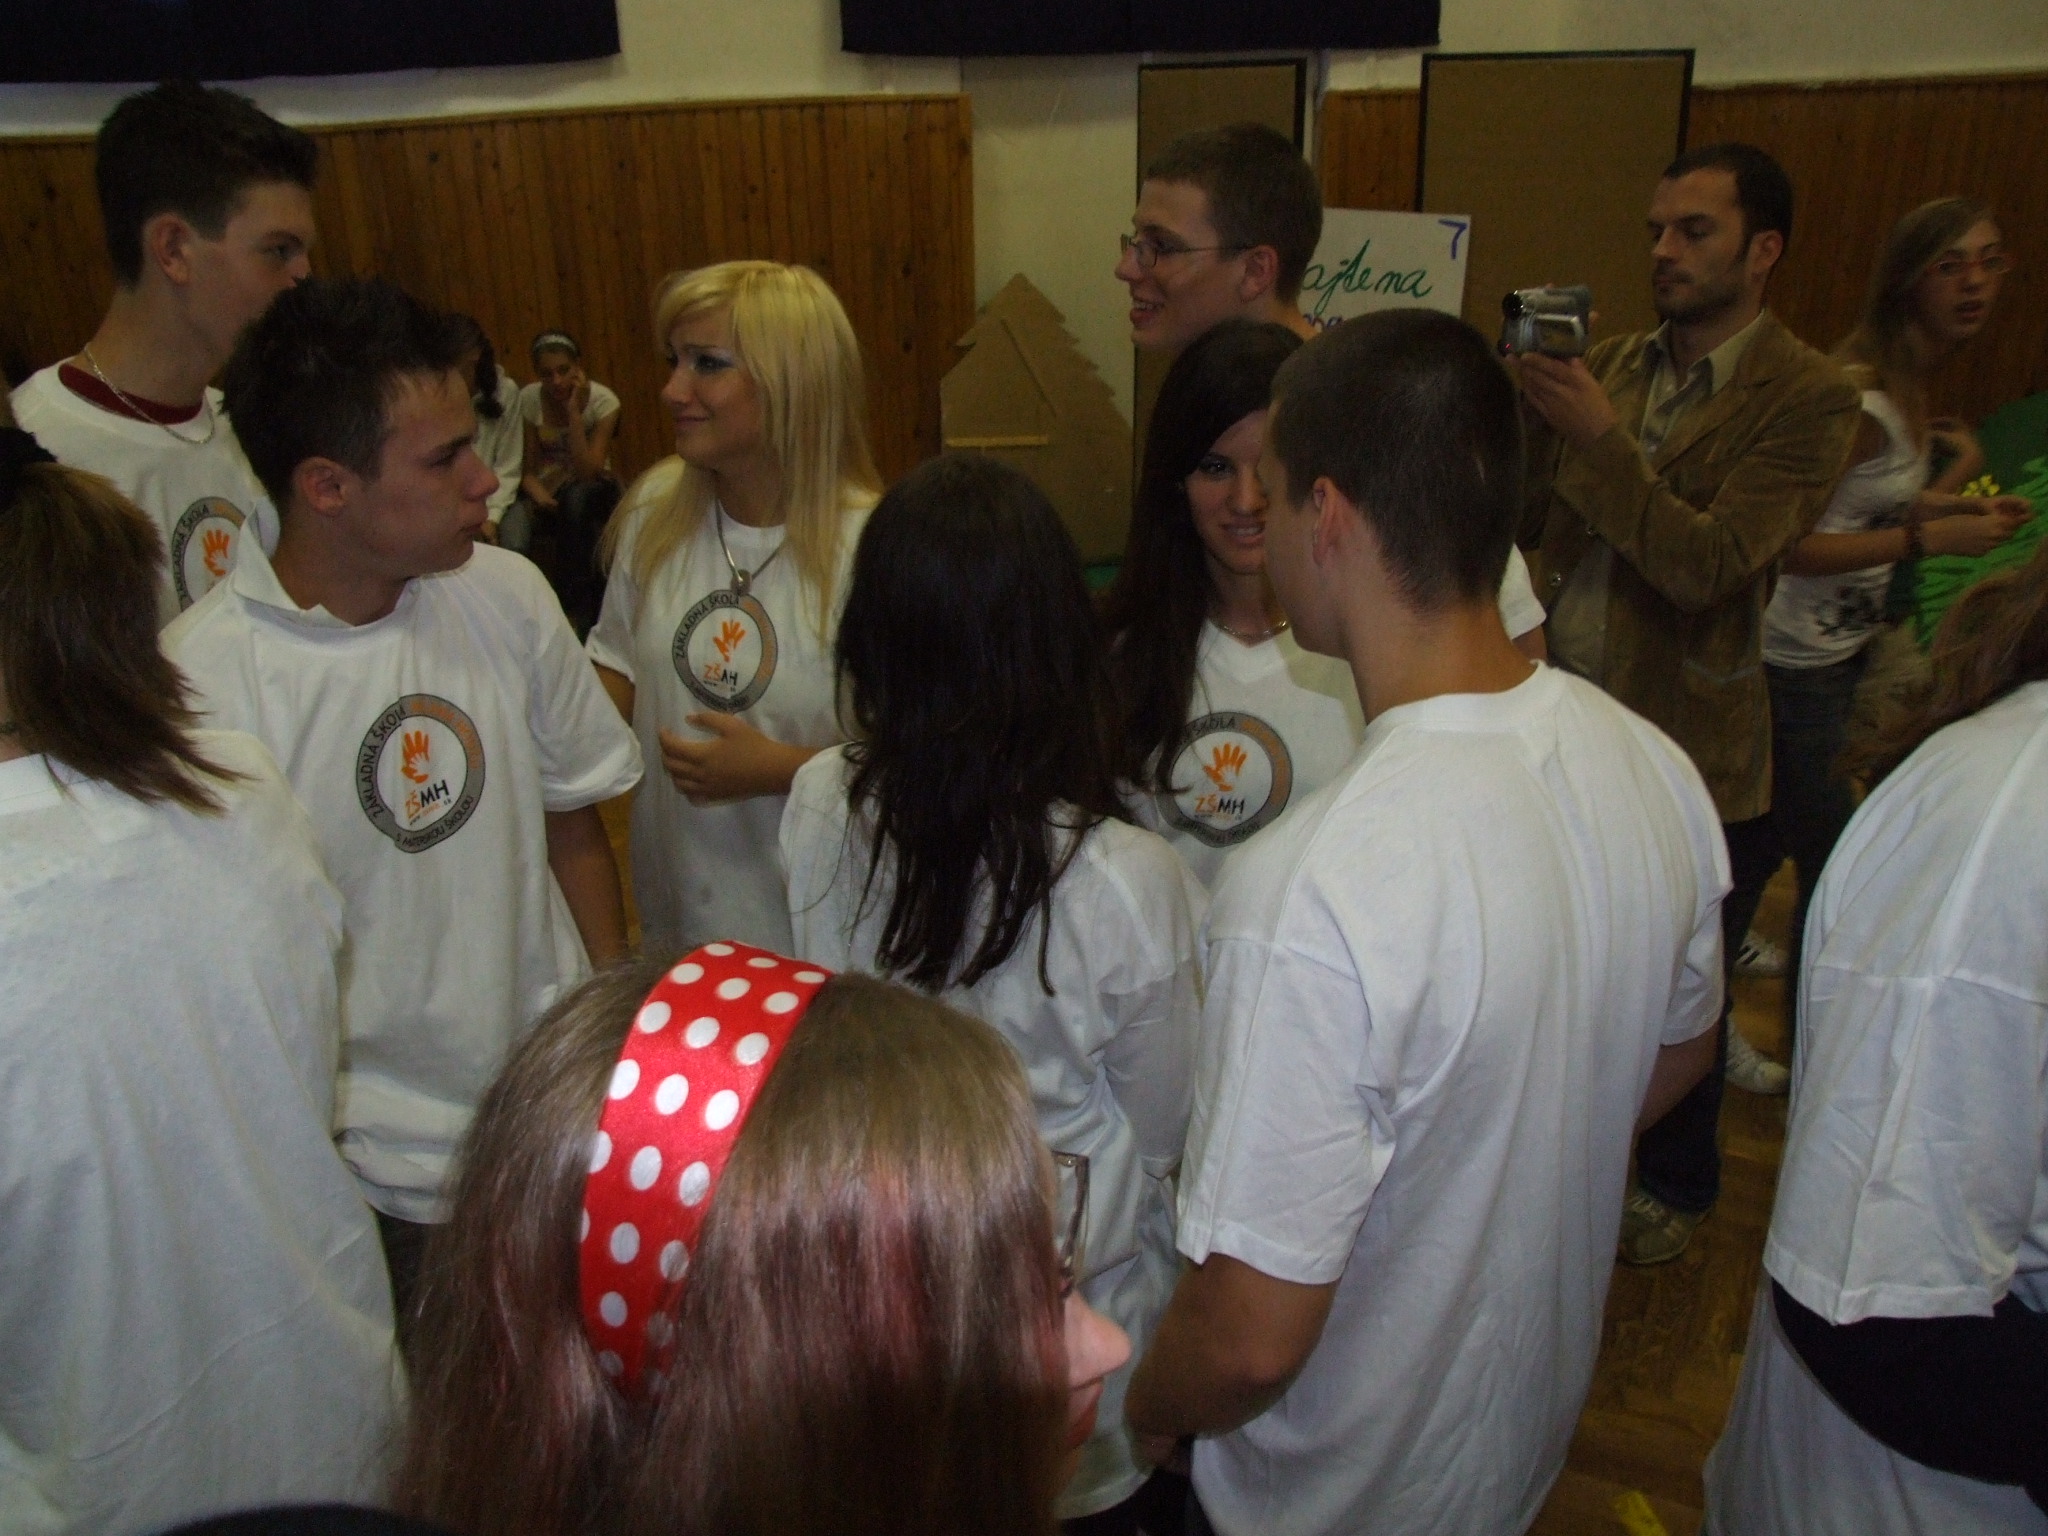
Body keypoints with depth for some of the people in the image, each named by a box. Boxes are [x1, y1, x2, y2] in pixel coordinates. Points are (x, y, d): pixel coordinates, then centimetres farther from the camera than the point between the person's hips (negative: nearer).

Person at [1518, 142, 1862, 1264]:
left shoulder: (1808, 399, -11)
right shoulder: (1610, 368, 6)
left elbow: (1708, 564, -22)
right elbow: (1522, 512, 7)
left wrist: (1598, 438, -26)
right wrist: (1526, 412, -10)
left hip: (1691, 757, -5)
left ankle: (1674, 1182, 39)